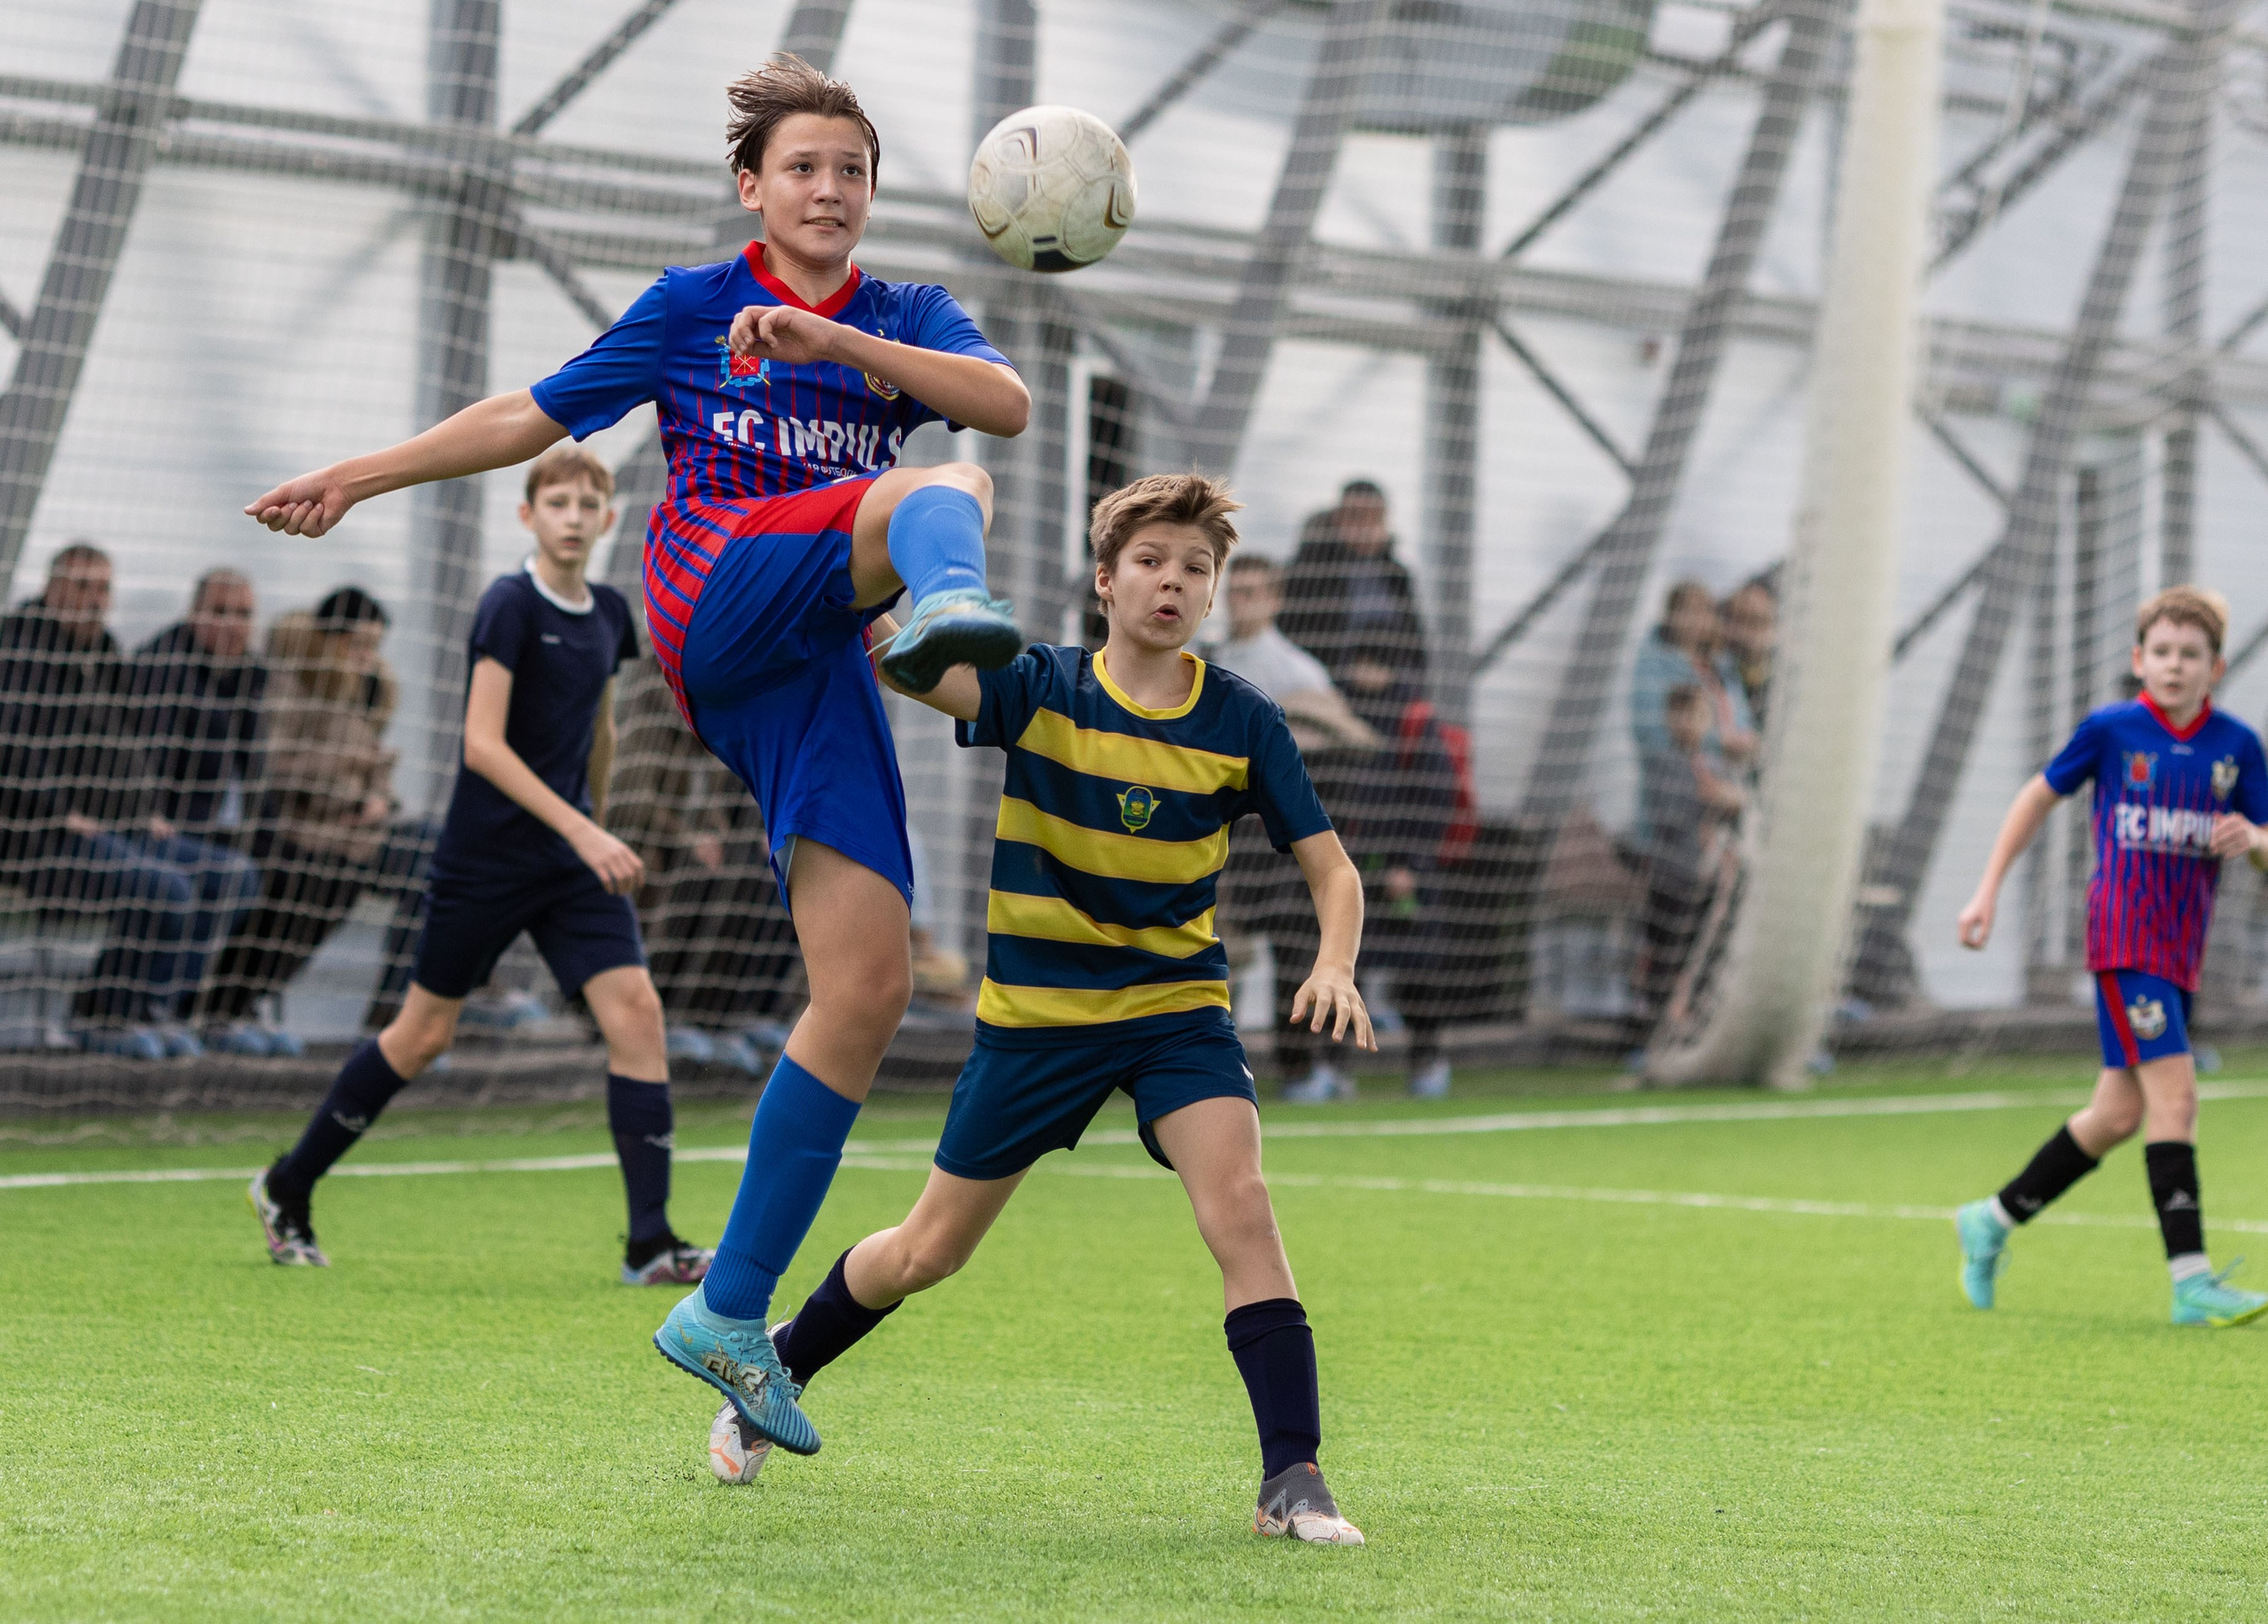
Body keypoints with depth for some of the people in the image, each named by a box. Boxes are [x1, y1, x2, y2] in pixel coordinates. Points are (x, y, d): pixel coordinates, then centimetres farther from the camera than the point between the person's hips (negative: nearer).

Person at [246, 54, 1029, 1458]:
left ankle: (731, 1315, 2)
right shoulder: (691, 307, 15)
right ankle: (952, 609, -76)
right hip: (717, 596, -4)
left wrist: (832, 339, -12)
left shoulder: (906, 318, 19)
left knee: (870, 988, -6)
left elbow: (1009, 404, -1)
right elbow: (539, 416, 22)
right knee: (940, 491, -33)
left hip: (815, 674, 4)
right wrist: (361, 476, 19)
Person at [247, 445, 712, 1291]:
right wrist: (579, 831, -25)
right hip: (484, 859, -5)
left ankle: (650, 1244, -11)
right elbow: (482, 744, -20)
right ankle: (288, 1186, 22)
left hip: (575, 861, 5)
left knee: (634, 1008, -10)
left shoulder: (610, 615, 7)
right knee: (424, 1032, 3)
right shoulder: (510, 605, -13)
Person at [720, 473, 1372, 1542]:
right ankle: (772, 1372, 37)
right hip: (1034, 1010, 0)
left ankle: (1292, 1480, -22)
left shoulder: (1241, 723, -6)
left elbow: (1330, 868, -2)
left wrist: (1334, 967, -23)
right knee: (930, 1251, 10)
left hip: (1176, 1004, 0)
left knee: (1236, 1203, -25)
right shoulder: (1041, 689, -10)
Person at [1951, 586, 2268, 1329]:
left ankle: (1994, 1220, 29)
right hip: (2123, 934, -5)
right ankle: (2191, 1282, -20)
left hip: (2182, 948, 5)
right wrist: (1988, 890, 8)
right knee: (2174, 1093, -17)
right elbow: (2039, 797, 10)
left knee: (2120, 1114, 11)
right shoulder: (2110, 730, -3)